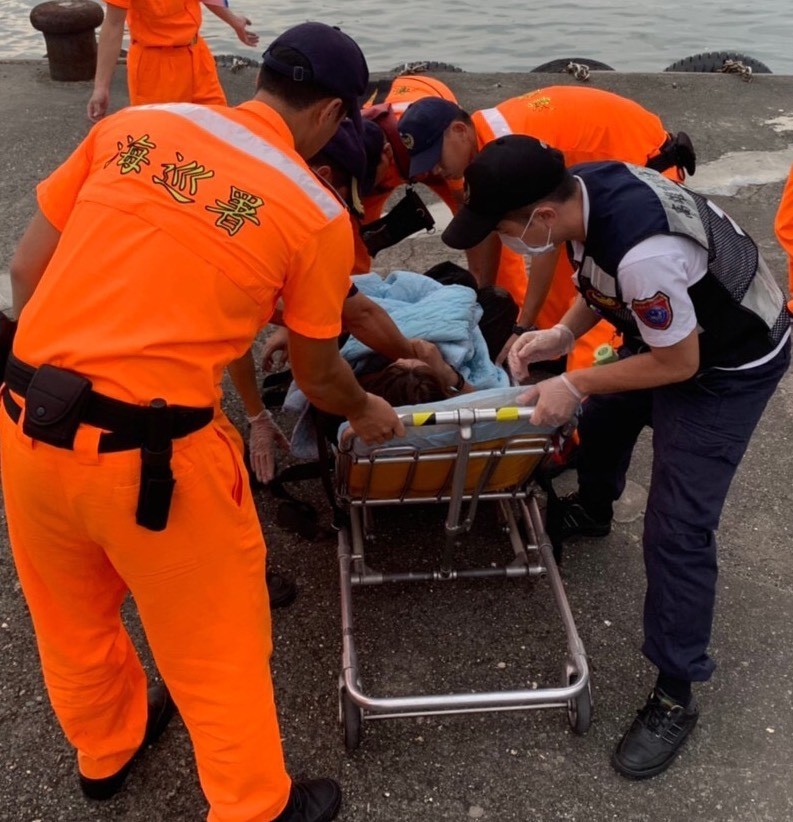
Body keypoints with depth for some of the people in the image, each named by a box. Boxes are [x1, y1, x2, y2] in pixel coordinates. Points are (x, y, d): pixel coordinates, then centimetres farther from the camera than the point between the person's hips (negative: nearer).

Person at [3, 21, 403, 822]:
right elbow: (316, 374, 8)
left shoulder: (131, 125, 6)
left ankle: (106, 750, 56)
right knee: (217, 653, 18)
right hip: (150, 454, -5)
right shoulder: (316, 212, -4)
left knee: (73, 619, 28)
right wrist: (366, 412, 29)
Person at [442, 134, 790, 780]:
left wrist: (576, 385, -21)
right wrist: (565, 332, -10)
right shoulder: (582, 188, -17)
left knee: (677, 529, -9)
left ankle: (675, 696, 8)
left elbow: (680, 363, -28)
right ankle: (592, 512, 62)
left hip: (730, 366, -9)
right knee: (604, 419, 29)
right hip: (670, 329, 9)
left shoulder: (644, 253, -43)